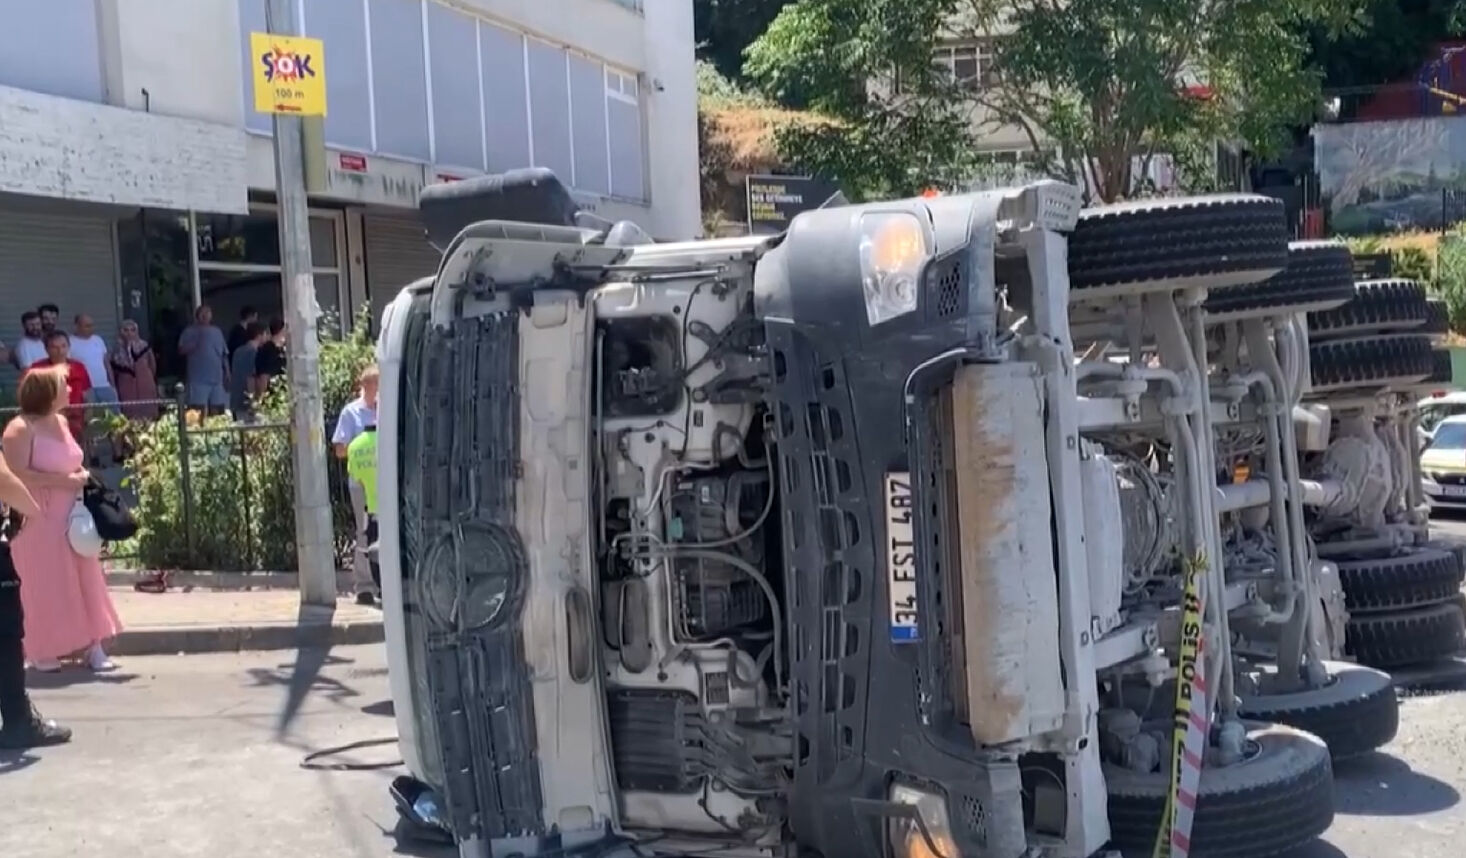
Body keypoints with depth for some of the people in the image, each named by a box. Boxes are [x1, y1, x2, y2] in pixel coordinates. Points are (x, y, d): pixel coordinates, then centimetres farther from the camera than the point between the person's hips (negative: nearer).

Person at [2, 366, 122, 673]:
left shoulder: (61, 422, 10)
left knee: (84, 580, 5)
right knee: (45, 586, 0)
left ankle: (92, 645, 9)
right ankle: (43, 651, 13)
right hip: (37, 521, -8)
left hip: (71, 516, 8)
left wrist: (80, 475, 3)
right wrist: (63, 480, -23)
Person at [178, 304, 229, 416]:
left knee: (216, 410, 5)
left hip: (217, 378, 4)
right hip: (198, 379, -4)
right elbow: (182, 350, -7)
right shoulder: (189, 331, 3)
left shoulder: (217, 332, 16)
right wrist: (196, 342, -16)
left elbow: (224, 354, 17)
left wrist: (227, 373, 10)